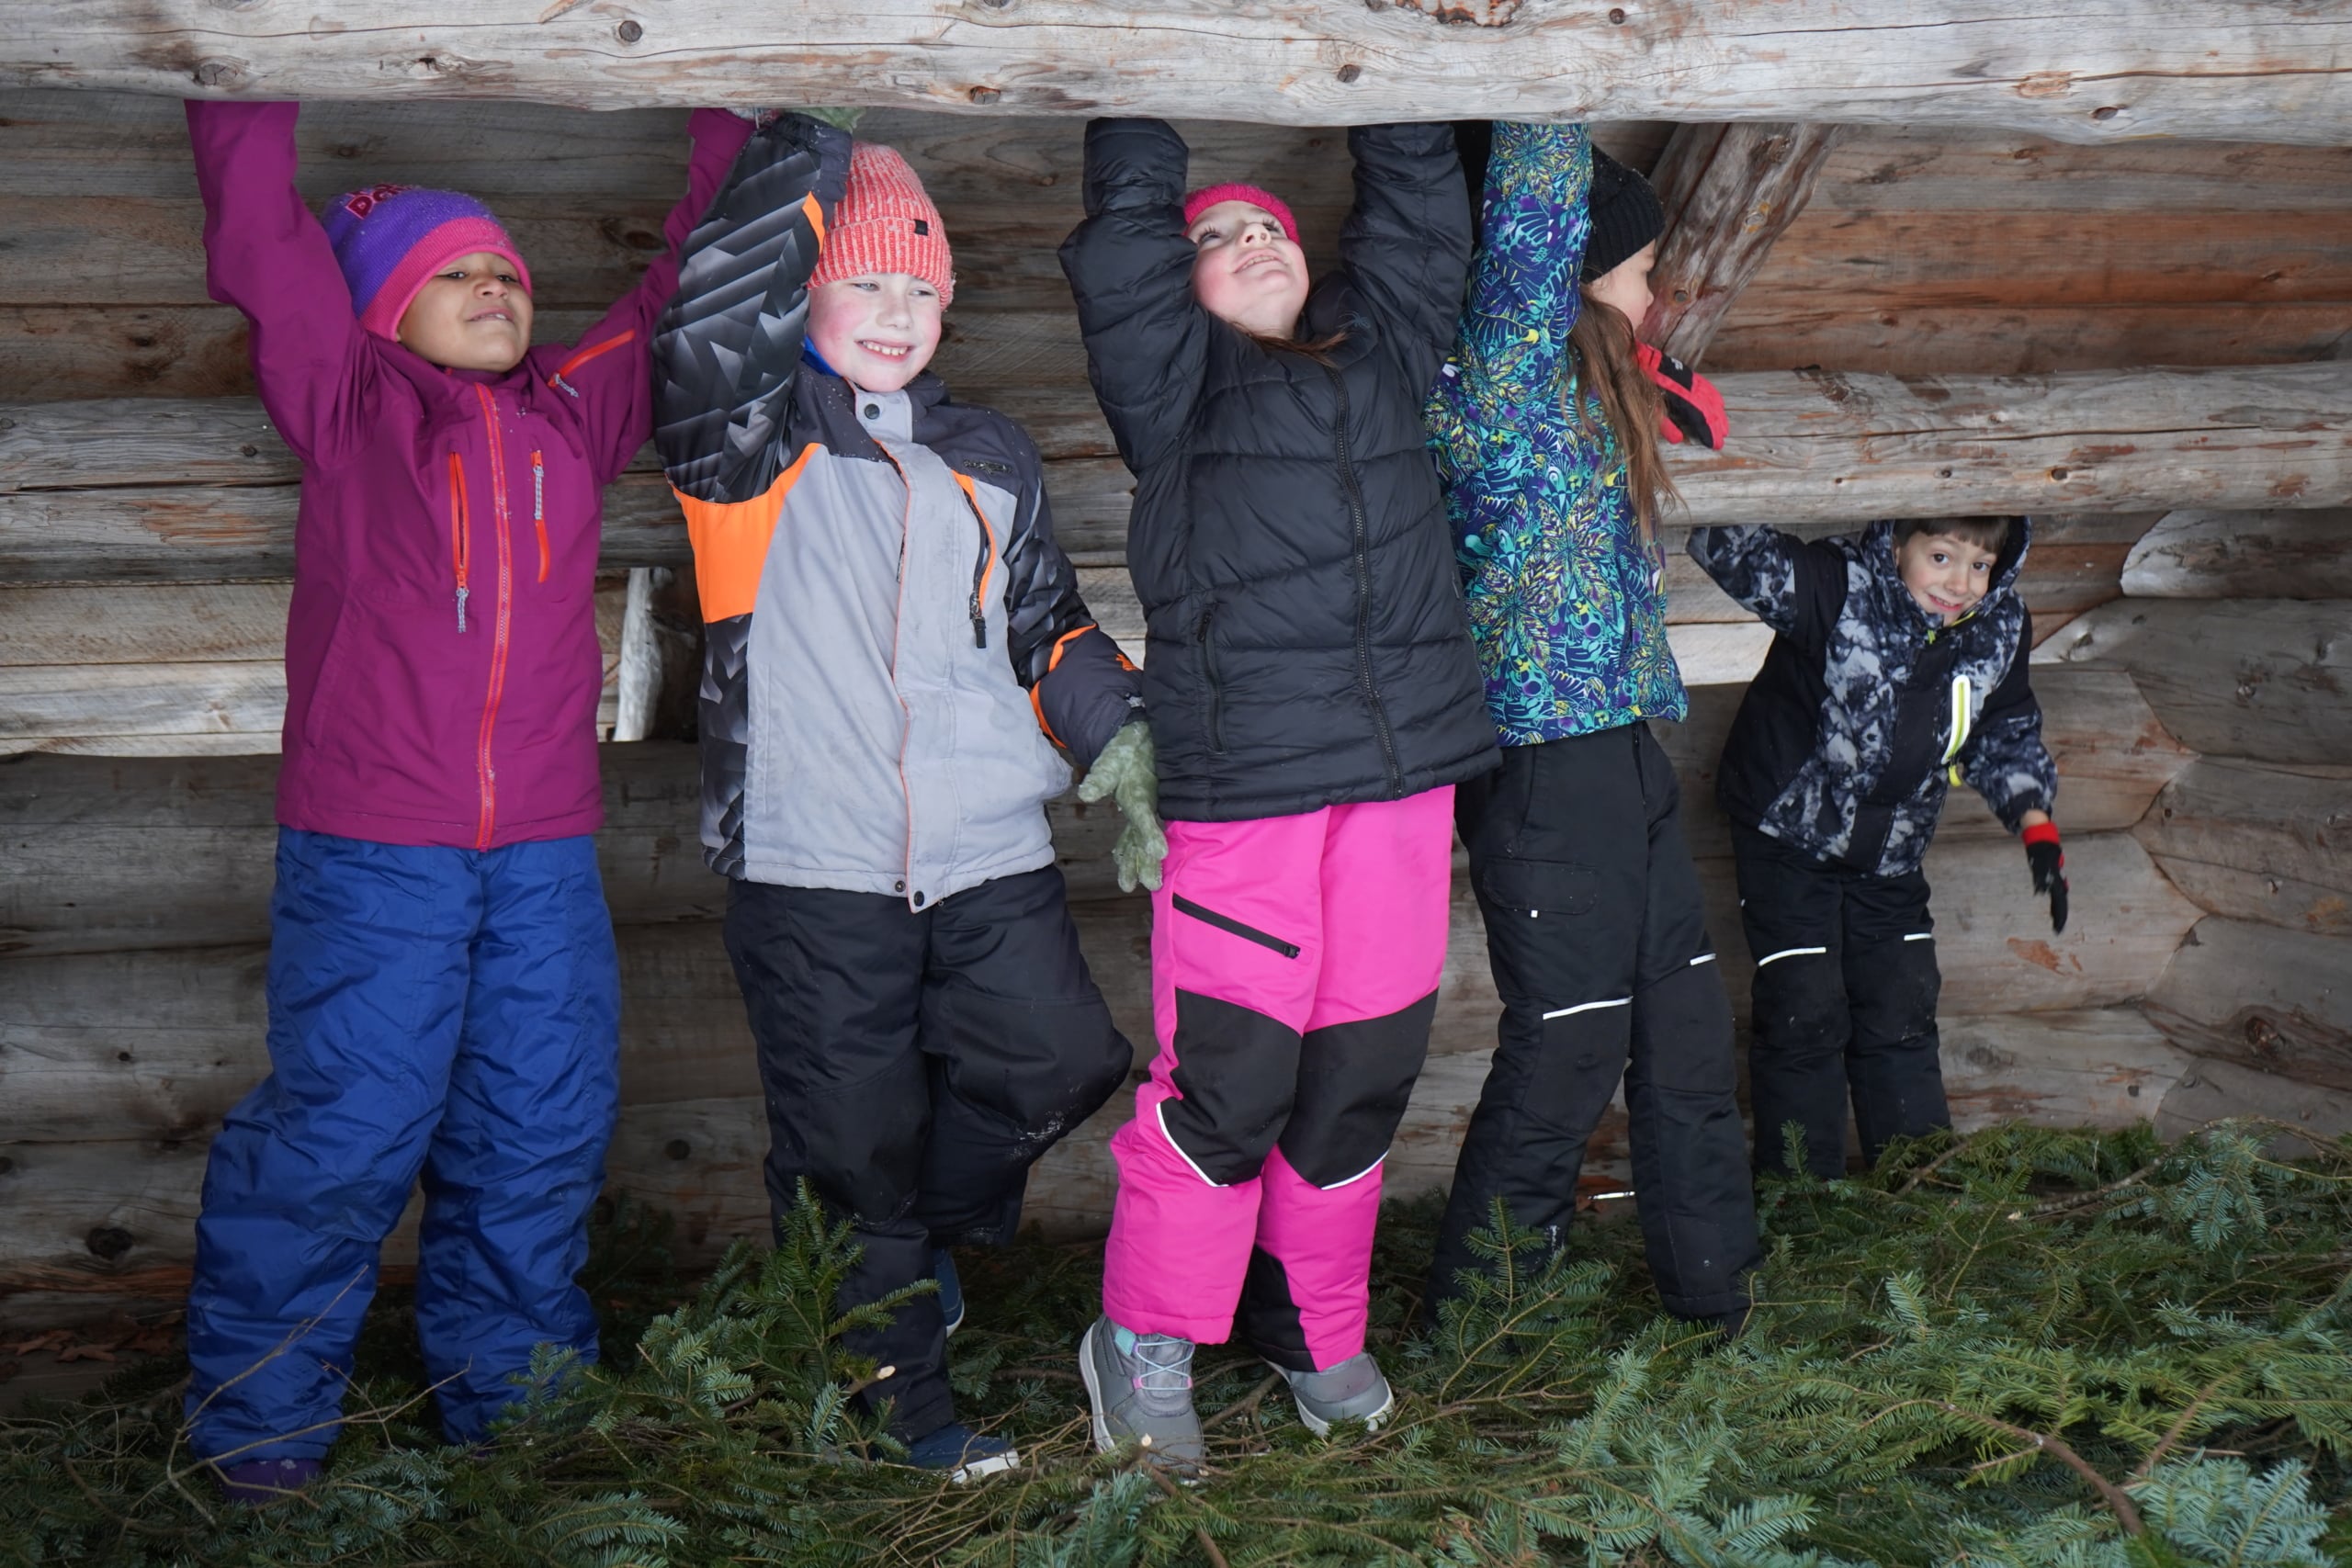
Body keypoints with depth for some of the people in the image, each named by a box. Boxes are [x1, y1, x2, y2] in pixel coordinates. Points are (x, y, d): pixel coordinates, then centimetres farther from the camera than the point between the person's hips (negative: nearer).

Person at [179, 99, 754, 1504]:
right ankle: (262, 1414, 16)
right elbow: (265, 229, -1)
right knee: (341, 1126, -1)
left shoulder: (578, 412, 14)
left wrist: (730, 136, 23)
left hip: (546, 855, 4)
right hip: (369, 850, -4)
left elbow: (684, 287, 22)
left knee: (541, 1134, 10)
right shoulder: (351, 403, 4)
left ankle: (511, 1392, 26)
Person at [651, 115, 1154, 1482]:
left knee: (1061, 1064, -3)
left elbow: (1052, 629, 21)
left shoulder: (988, 460, 17)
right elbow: (713, 323, -19)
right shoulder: (752, 441, 2)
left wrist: (1124, 749, 7)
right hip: (813, 868, -4)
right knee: (849, 1150, 3)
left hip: (990, 860, 4)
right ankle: (898, 1394, 21)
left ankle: (933, 1231, 27)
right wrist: (807, 160, -20)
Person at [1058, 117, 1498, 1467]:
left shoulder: (1382, 353, 20)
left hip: (1407, 773, 5)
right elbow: (1124, 231, 0)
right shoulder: (1175, 382, 8)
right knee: (1231, 1078, -6)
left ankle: (1319, 1331, 25)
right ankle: (1146, 1348, 12)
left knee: (1363, 1073, 9)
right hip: (1244, 787, -4)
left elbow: (1419, 194, 22)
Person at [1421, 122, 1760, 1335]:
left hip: (1621, 754, 10)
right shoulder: (1504, 373, -12)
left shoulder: (1582, 385, 15)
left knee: (1686, 1034, 15)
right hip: (1545, 766, -10)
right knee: (1565, 1056, -3)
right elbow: (1535, 208, -20)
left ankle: (1716, 1301, 28)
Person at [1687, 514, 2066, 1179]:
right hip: (1790, 836, -5)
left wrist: (2037, 826, 0)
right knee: (1805, 1017, -5)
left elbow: (2006, 732, 8)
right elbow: (1725, 549, -36)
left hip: (1889, 853, 6)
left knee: (1903, 1018, 13)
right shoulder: (1840, 591, -27)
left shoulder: (2002, 629, -8)